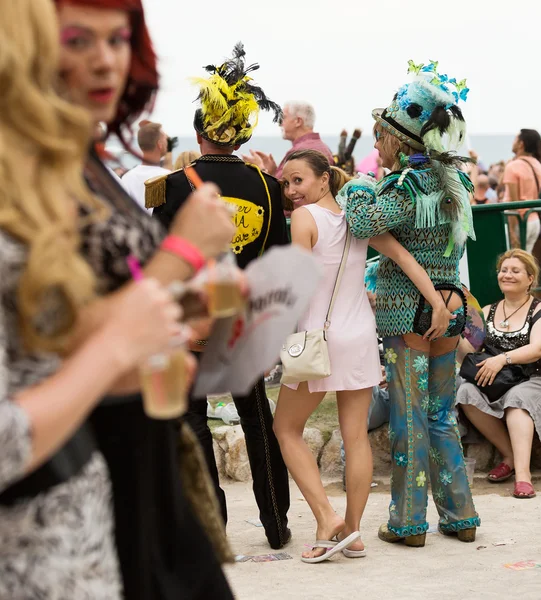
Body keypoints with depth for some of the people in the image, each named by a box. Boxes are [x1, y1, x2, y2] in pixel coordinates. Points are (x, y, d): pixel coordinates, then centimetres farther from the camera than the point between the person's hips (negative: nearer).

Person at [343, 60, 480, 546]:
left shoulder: (408, 187, -16)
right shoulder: (454, 182, 10)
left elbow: (364, 223, -29)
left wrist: (359, 188, -12)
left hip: (408, 314, -7)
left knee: (409, 421, 1)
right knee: (442, 417, 16)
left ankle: (409, 522, 8)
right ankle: (461, 516, 19)